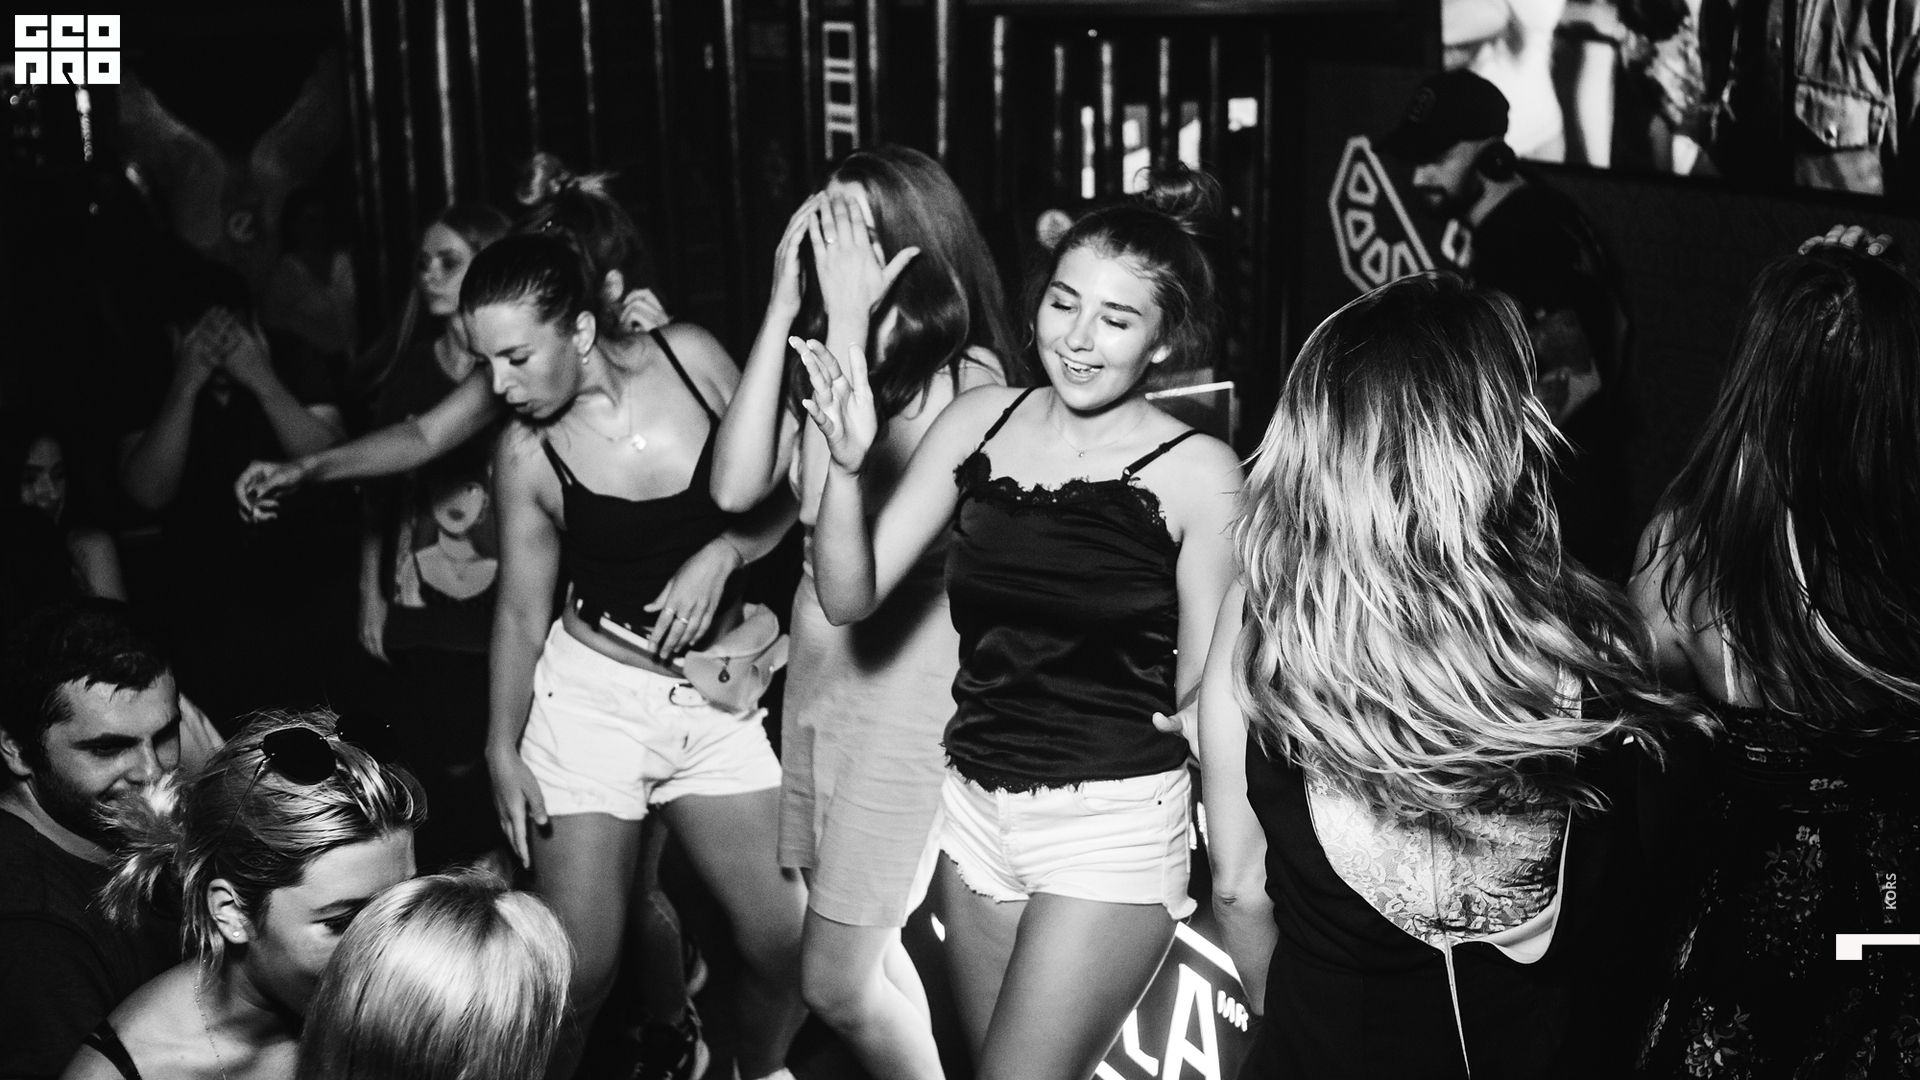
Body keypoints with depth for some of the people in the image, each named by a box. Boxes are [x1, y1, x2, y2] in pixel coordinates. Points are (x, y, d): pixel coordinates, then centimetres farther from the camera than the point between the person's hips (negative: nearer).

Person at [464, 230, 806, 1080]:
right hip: (592, 695, -2)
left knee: (787, 941, 3)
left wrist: (721, 555, -14)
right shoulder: (527, 453, -9)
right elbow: (521, 611, -1)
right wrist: (502, 747, -9)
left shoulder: (689, 357, -7)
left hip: (719, 698, 2)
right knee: (576, 969, -8)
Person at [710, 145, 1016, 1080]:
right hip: (816, 674, 6)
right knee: (864, 955, 17)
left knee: (837, 985, 0)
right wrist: (784, 306, -11)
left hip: (905, 691, -6)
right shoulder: (817, 357, 4)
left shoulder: (966, 375, -16)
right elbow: (737, 485, -9)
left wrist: (849, 326, -25)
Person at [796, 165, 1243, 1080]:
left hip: (1111, 827, -5)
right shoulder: (979, 420, 1)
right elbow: (850, 596, 0)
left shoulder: (1197, 472, -11)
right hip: (975, 808, 5)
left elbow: (1206, 689, -6)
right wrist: (847, 465, -16)